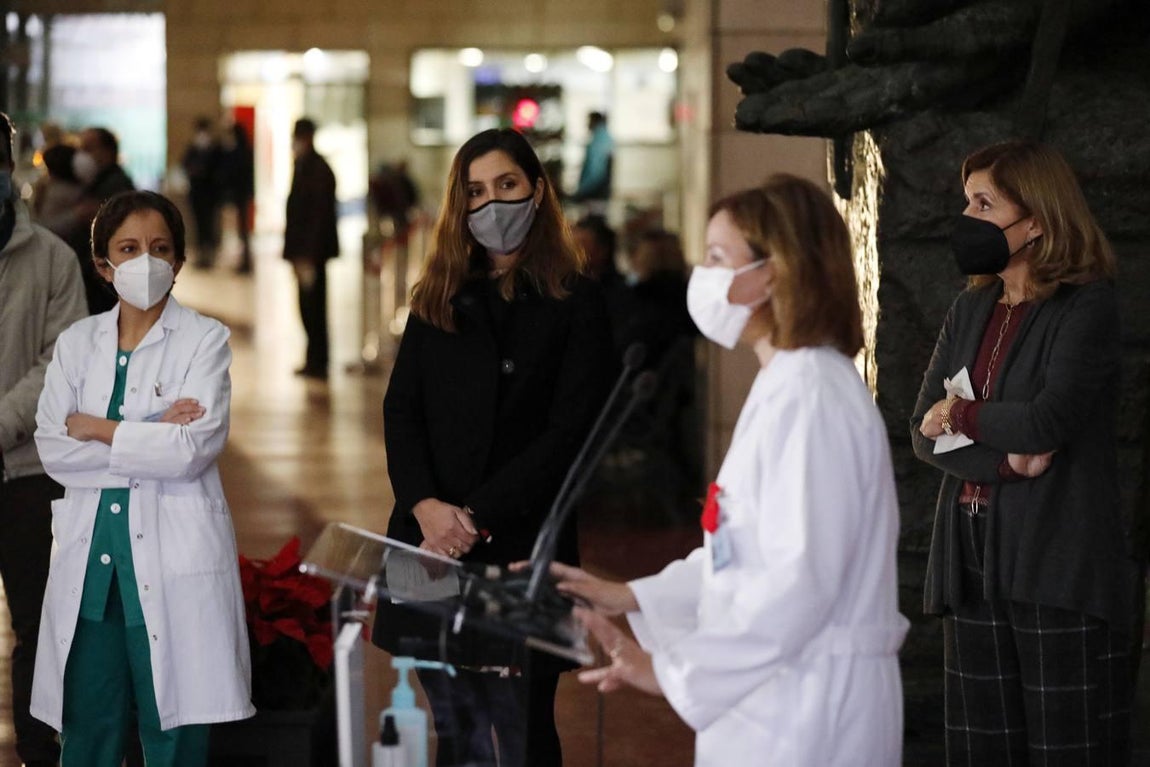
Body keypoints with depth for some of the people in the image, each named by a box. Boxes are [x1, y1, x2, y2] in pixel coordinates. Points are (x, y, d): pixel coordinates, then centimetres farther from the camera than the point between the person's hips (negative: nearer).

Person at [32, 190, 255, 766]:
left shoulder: (204, 340, 0)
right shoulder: (76, 343, 10)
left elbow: (190, 450, -13)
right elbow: (52, 450, -1)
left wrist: (97, 429, -5)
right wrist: (151, 437, -10)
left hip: (173, 559, -3)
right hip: (91, 556, 3)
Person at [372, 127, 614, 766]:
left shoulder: (575, 302, -1)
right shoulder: (439, 296, 13)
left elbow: (569, 433, -7)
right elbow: (401, 409, 6)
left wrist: (477, 516, -14)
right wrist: (424, 504, -12)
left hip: (521, 547, -4)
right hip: (431, 545, 4)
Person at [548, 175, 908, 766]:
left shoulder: (808, 396, -18)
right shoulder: (786, 385, 15)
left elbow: (799, 582, -24)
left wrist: (672, 670, -19)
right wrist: (631, 598, 15)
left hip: (807, 709, -9)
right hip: (772, 700, 9)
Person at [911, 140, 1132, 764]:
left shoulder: (1087, 307, -7)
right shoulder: (970, 310, 13)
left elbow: (1048, 420, -21)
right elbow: (923, 431, 4)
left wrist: (960, 414, -5)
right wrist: (1004, 460, -13)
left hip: (1057, 565, -6)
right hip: (972, 562, 7)